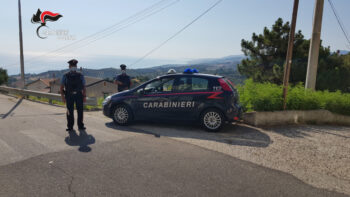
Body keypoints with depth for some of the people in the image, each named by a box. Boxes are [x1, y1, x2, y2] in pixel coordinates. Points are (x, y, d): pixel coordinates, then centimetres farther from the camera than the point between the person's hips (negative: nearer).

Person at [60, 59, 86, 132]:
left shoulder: (80, 76, 7)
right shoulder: (65, 76, 4)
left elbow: (84, 87, 7)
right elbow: (62, 87, 3)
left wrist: (84, 97, 1)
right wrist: (63, 97, -6)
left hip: (79, 95, 1)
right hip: (69, 96, -1)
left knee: (80, 111, 2)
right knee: (70, 111, 1)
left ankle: (80, 125, 14)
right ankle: (70, 127, 11)